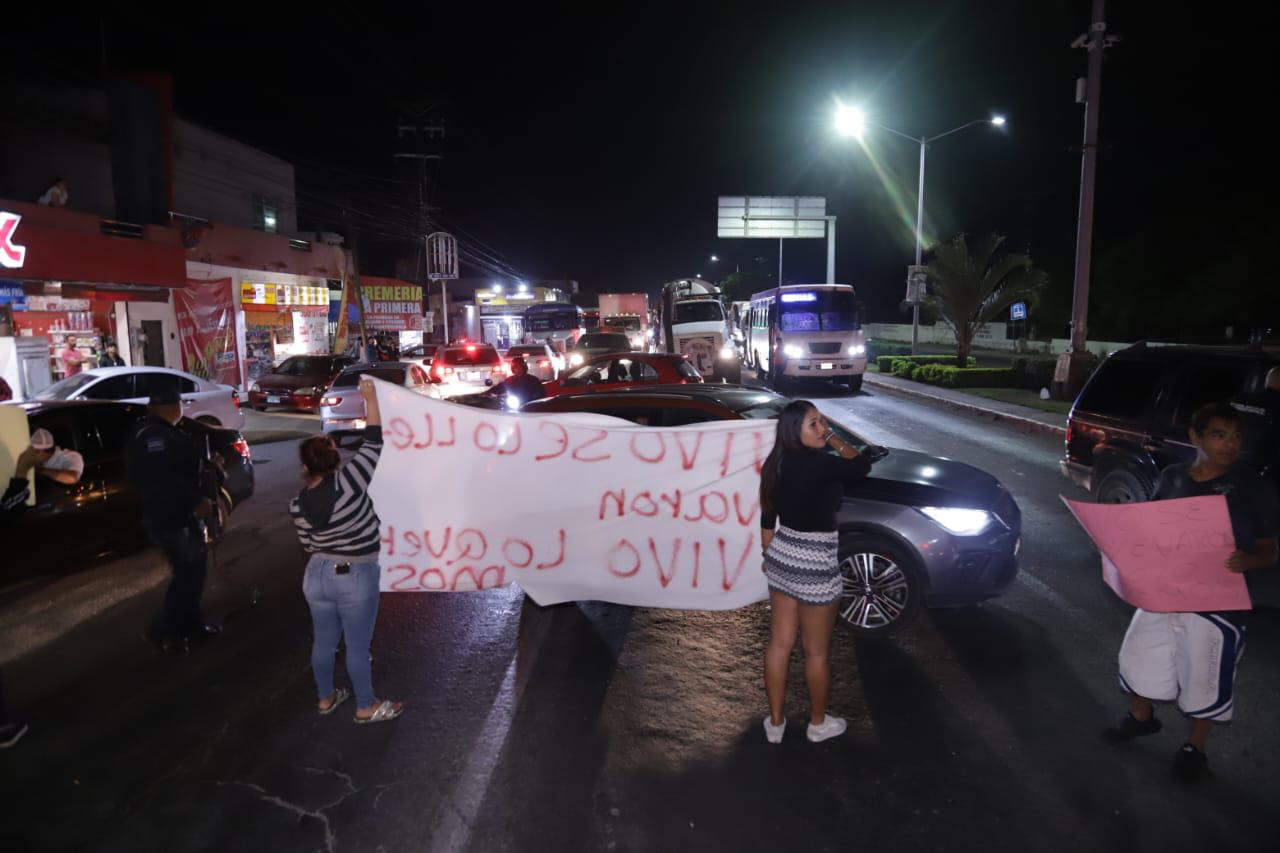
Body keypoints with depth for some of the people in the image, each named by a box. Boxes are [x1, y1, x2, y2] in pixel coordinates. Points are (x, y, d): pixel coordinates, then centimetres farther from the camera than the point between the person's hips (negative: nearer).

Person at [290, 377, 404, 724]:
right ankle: (367, 707, 24)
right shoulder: (348, 480, -23)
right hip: (356, 578, -5)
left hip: (317, 575, 5)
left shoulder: (298, 504, -7)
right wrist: (371, 398, -11)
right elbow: (374, 444, -17)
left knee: (324, 641, 21)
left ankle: (325, 698, 39)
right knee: (358, 647, 9)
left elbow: (309, 545, 5)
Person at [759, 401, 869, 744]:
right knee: (816, 652, 13)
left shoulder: (776, 464, 0)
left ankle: (775, 722, 30)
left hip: (782, 556, 7)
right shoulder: (819, 464, -23)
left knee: (779, 644, 17)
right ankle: (818, 723, 33)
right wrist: (832, 438, -1)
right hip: (814, 564, -7)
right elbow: (861, 465, -5)